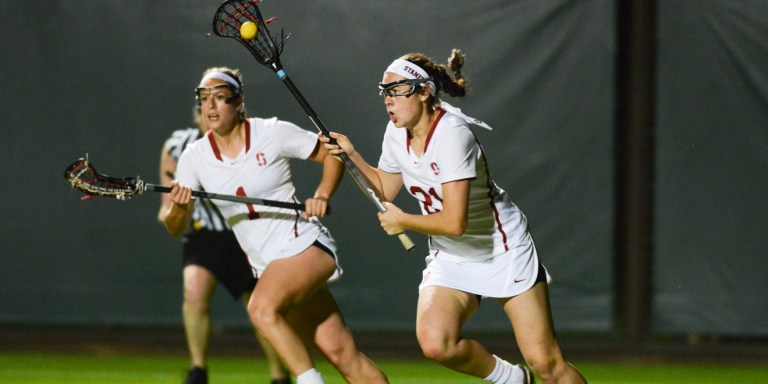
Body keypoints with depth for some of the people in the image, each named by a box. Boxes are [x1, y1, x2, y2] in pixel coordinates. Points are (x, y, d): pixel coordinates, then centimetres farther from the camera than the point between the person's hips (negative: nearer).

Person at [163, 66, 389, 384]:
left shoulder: (272, 134, -6)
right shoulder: (195, 157, 3)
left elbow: (331, 154, 5)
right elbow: (175, 227, 1)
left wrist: (321, 196, -12)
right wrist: (178, 207, -22)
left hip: (306, 247, -4)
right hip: (269, 266, 4)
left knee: (261, 309, -30)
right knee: (339, 351, -4)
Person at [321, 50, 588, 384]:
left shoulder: (452, 134, -27)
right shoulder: (396, 132, -4)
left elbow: (454, 222, -32)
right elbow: (385, 190, 16)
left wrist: (403, 222, -16)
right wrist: (352, 155, 1)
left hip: (504, 252, -6)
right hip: (450, 260, 6)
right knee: (434, 342, -24)